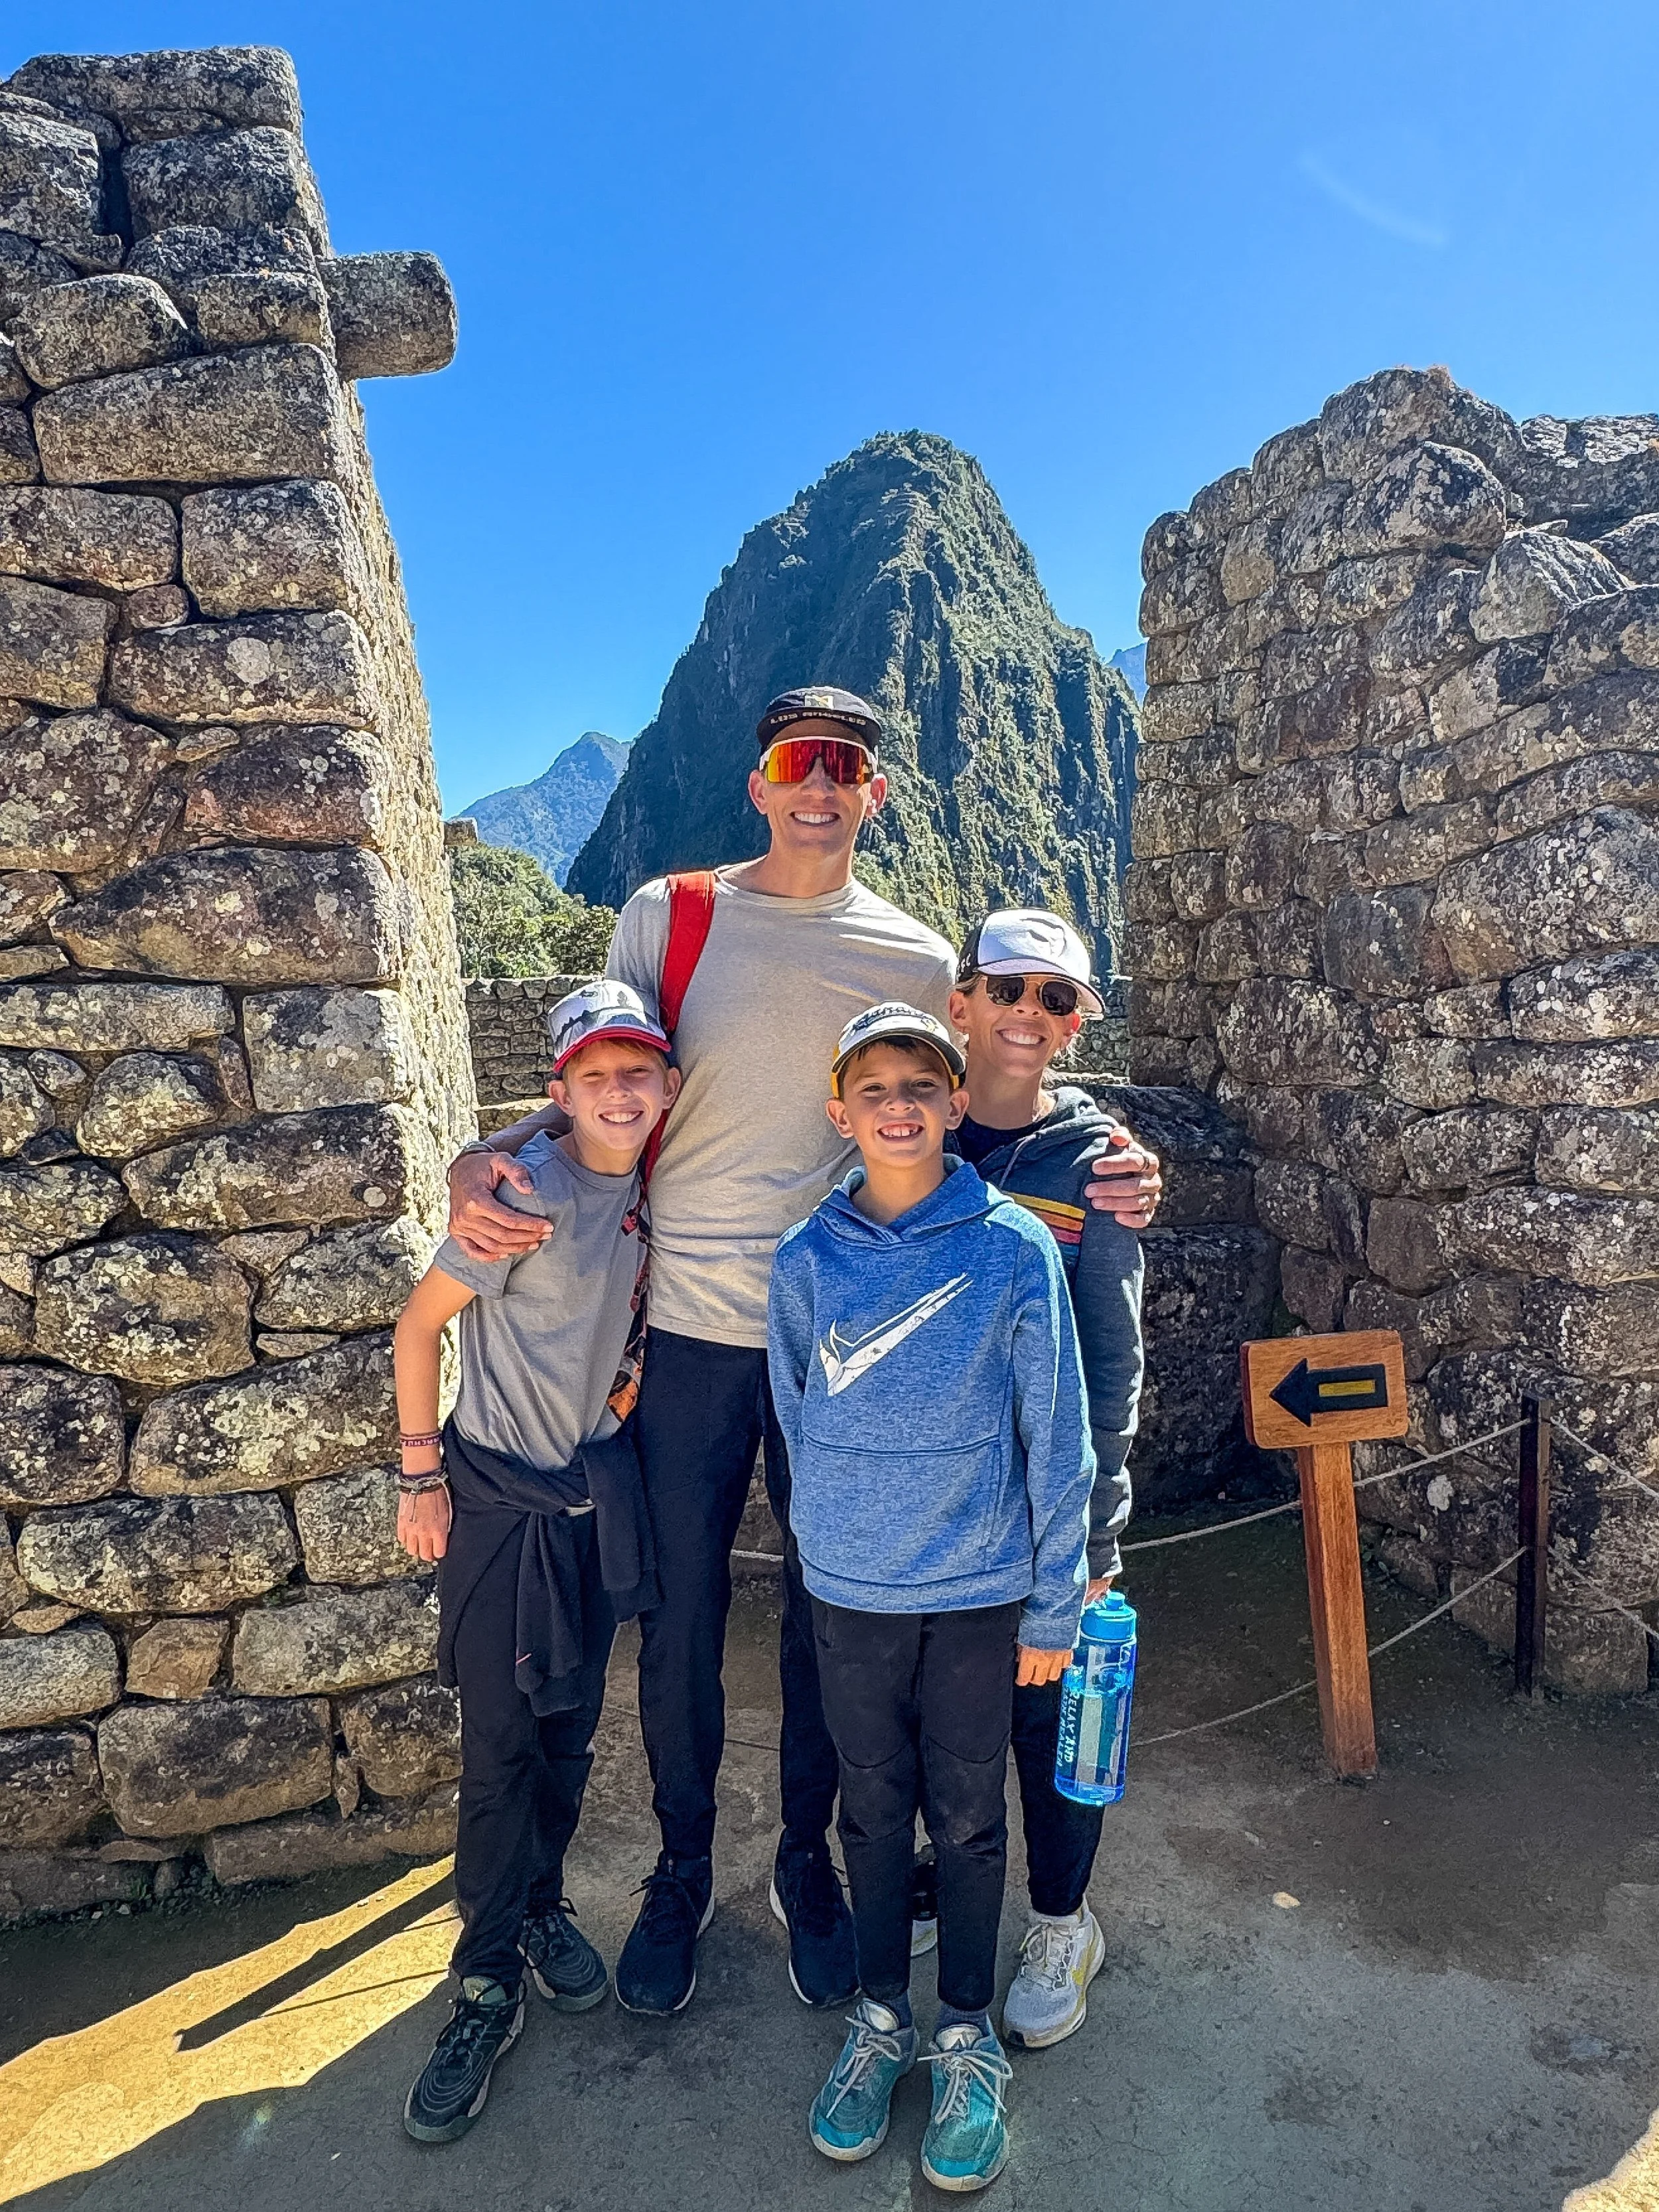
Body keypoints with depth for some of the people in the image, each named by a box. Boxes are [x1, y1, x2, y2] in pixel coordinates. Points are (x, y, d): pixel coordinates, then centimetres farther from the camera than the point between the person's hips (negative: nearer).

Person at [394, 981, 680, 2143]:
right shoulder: (531, 1192, -21)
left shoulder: (649, 1186, -4)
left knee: (572, 1727, 17)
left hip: (598, 1487, 5)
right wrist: (422, 1475, -10)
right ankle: (488, 1987, 22)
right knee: (500, 1746, 4)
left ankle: (542, 1907, 39)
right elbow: (420, 1324, -13)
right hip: (501, 1493, -5)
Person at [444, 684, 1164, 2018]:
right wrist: (485, 1158, -14)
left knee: (827, 1613, 14)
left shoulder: (918, 961, 3)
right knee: (683, 1617, 12)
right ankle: (683, 1871, 37)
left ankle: (807, 1861, 39)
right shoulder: (668, 916, 1)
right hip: (689, 1326, 0)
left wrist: (1102, 1178, -8)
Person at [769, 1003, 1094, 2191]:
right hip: (851, 1589, 2)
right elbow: (796, 1419, 7)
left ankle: (969, 2039, 37)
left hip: (979, 1589, -1)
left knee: (969, 1817, 14)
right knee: (873, 1807, 18)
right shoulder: (807, 1260, -6)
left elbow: (1055, 1437, -8)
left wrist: (1054, 1602, -4)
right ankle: (882, 2016, 40)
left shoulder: (1016, 1248, -12)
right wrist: (834, 1531, 10)